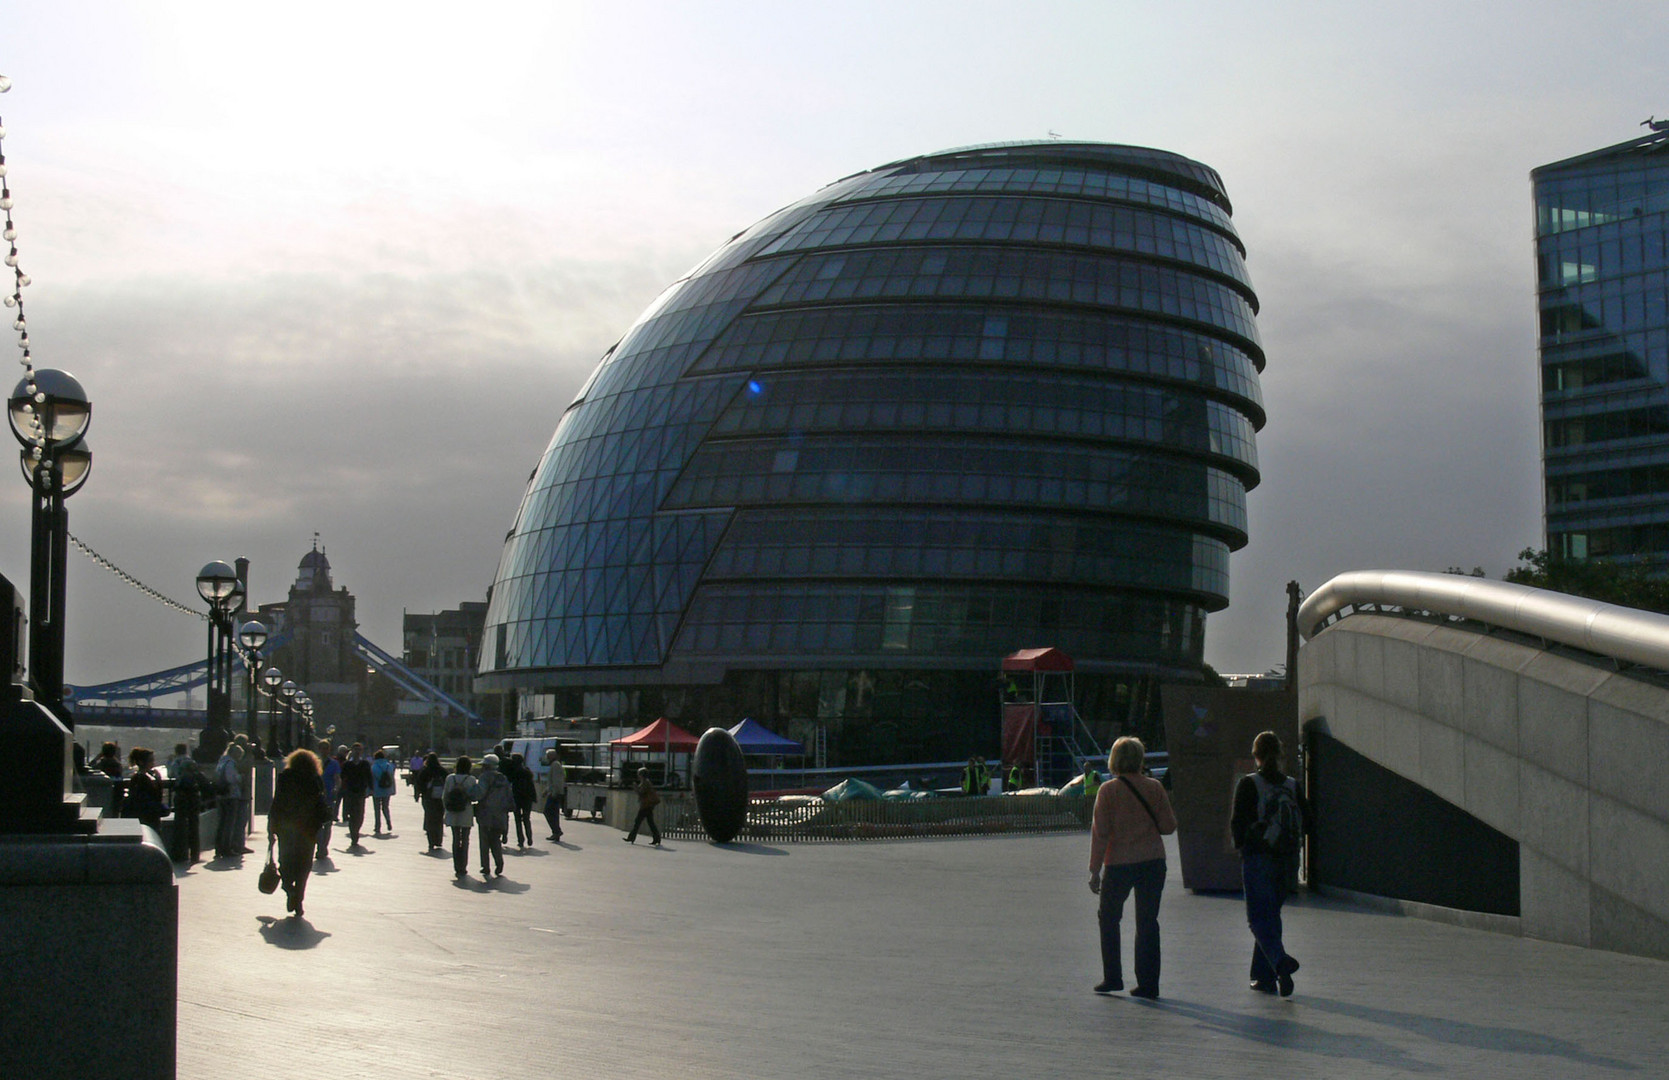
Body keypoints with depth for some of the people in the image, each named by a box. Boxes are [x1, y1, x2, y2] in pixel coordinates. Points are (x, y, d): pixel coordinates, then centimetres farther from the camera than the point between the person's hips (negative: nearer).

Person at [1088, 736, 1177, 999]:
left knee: (1109, 919, 15)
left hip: (1118, 864, -2)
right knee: (1148, 922, 7)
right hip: (1153, 862, 2)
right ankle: (1148, 983, 5)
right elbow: (1168, 826, -1)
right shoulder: (1154, 787, -1)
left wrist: (1095, 870, -4)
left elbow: (1100, 832, -8)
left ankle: (1112, 978, 12)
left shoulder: (1108, 790, -7)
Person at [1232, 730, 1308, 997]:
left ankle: (1280, 960, -28)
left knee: (1259, 916, -2)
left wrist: (1241, 844, 8)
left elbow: (1238, 822, -10)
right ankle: (1265, 977, 18)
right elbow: (1306, 822, 4)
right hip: (1287, 859, 5)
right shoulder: (1292, 785, 4)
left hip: (1257, 858, -4)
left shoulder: (1248, 784, -8)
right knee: (1271, 913, 16)